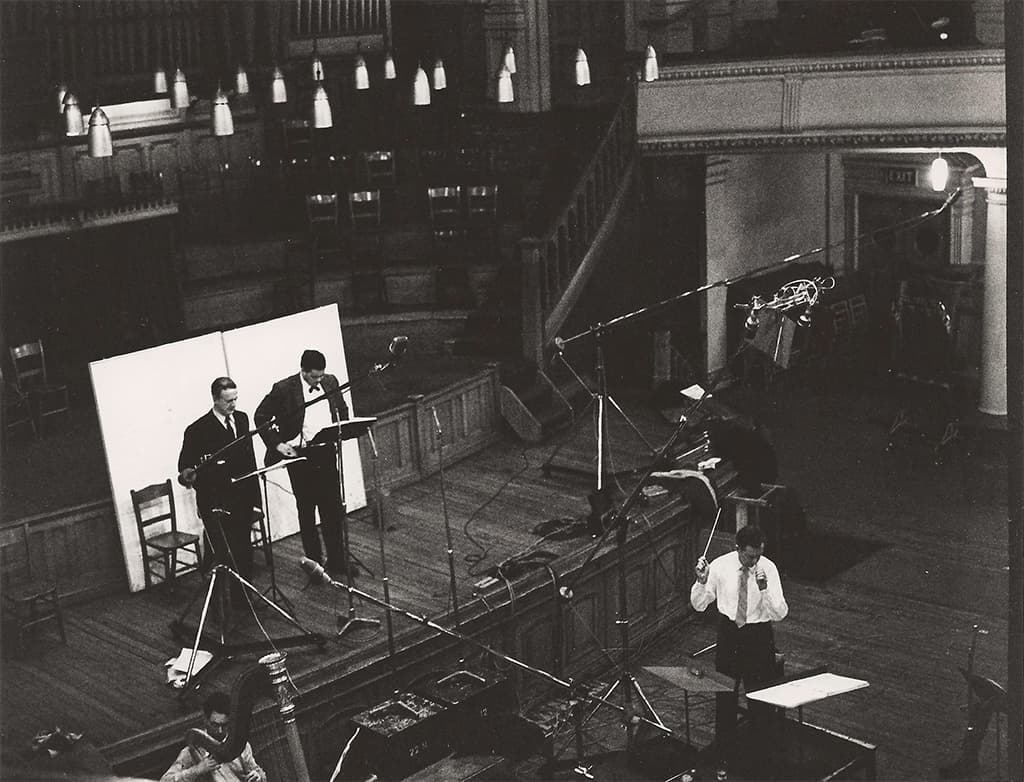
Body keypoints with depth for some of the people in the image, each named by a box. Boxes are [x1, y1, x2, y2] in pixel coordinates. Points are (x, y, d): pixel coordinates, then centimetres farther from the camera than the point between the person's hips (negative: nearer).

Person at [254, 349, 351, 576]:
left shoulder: (330, 382, 4)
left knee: (333, 510, 7)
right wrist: (277, 444, -9)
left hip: (327, 453, 4)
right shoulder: (284, 389, -10)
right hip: (300, 457, -4)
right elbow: (261, 417, -2)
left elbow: (342, 409, 21)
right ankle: (313, 562, 18)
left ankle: (337, 561, 18)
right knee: (306, 512, 7)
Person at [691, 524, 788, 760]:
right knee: (725, 692, 12)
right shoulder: (720, 566, -10)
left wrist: (764, 589, -34)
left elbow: (780, 614, -19)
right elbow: (698, 605, -2)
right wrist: (701, 581, -21)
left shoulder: (768, 568, -14)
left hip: (758, 635, -2)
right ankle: (724, 746, 29)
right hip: (728, 632, 2)